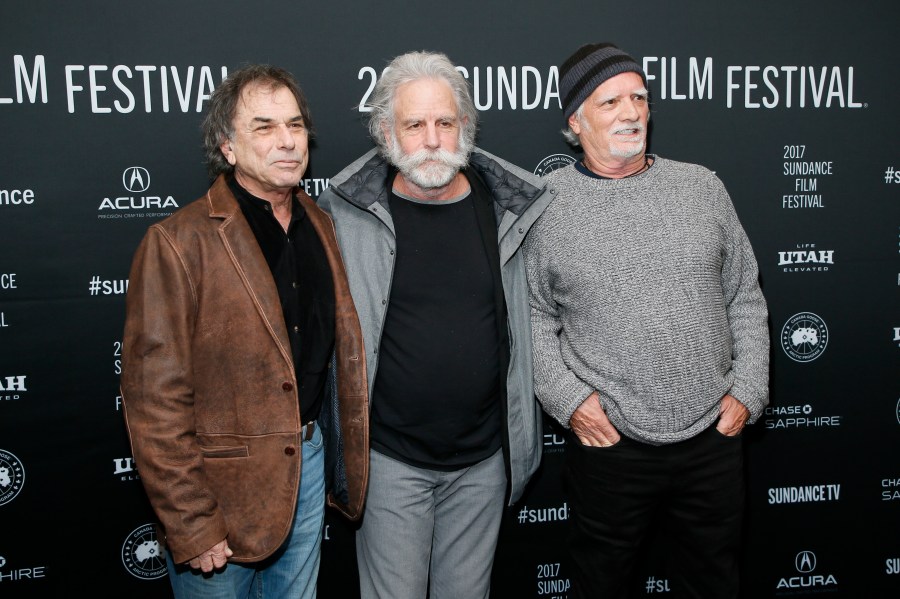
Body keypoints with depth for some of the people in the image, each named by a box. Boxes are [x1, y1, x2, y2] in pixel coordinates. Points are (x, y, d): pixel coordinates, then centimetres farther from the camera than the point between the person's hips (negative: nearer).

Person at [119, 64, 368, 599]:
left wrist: (348, 455, 8)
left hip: (309, 458, 6)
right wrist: (190, 525, -16)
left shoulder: (320, 225, 4)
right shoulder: (179, 243, -16)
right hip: (222, 485, -5)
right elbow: (155, 399, -17)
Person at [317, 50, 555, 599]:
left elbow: (525, 323, 7)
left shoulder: (504, 207, 0)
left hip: (485, 458, 3)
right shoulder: (347, 215, -9)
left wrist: (521, 438, 9)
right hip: (392, 459, -2)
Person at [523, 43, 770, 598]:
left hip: (714, 435, 3)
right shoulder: (545, 204, -4)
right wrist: (567, 398, -10)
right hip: (608, 443, -2)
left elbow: (746, 297, 9)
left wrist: (748, 390, 1)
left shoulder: (702, 187, 4)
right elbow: (532, 316, 0)